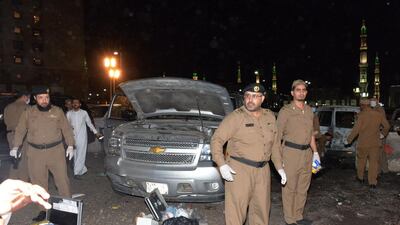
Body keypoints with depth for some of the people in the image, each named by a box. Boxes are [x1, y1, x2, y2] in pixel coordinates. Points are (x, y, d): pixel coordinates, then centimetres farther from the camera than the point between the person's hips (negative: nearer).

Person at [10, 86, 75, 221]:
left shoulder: (57, 111, 2)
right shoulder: (28, 113, 4)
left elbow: (66, 129, 4)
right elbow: (20, 131, 10)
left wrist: (70, 145, -1)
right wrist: (15, 147, 2)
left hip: (56, 151, -1)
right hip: (35, 153, 2)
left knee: (62, 179, 1)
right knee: (39, 182, 8)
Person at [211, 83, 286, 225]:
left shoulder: (270, 117, 8)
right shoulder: (236, 117, -10)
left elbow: (274, 144, 18)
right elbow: (216, 140, -11)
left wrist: (279, 167, 14)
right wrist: (222, 164, -22)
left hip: (263, 171, 6)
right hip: (239, 170, -5)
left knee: (262, 208, 17)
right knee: (236, 209, -4)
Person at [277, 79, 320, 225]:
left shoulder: (309, 110, 13)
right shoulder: (285, 111, -5)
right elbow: (278, 135, -6)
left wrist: (315, 152, 16)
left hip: (307, 153, 6)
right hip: (290, 152, -6)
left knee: (303, 187, 14)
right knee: (289, 188, 1)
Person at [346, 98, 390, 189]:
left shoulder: (362, 115, -15)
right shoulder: (379, 114, -1)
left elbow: (356, 129, -17)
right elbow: (387, 126, 8)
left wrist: (349, 140, -8)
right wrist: (383, 133, 28)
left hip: (363, 144, -3)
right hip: (375, 143, 3)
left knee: (361, 160, 16)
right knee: (374, 162, 7)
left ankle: (360, 177, 30)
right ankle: (373, 182, 6)